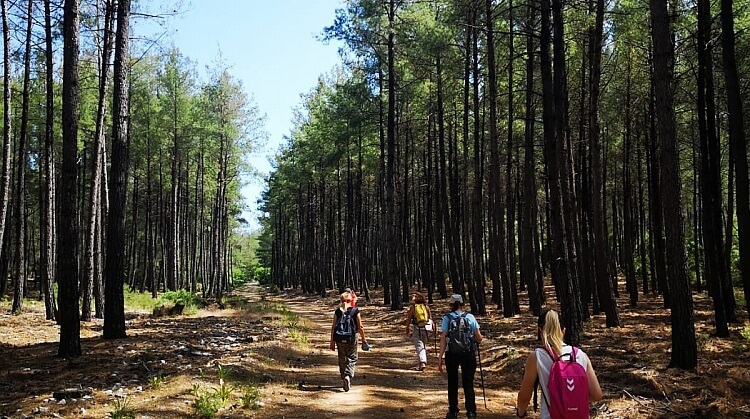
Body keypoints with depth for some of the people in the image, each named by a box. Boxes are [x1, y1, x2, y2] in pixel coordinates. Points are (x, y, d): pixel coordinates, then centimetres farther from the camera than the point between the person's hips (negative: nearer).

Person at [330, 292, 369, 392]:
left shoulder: (337, 311, 0)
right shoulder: (355, 311, -4)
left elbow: (333, 327, 0)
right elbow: (360, 327, -3)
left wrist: (332, 341, 6)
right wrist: (363, 339, 7)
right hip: (352, 338, -2)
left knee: (342, 360, 14)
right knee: (352, 359, 7)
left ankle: (344, 380, 20)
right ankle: (348, 376, -15)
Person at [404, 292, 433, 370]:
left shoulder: (412, 307, -4)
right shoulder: (426, 306, 7)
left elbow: (409, 319, -4)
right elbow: (430, 318, 8)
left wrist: (407, 329, 3)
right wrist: (432, 327, 15)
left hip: (416, 329, -4)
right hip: (425, 328, 4)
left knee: (419, 346, -5)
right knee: (423, 345, 20)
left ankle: (422, 362, -19)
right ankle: (424, 361, 29)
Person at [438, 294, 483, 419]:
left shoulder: (447, 318, -4)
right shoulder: (470, 317, -2)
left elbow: (443, 339, -9)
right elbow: (479, 338, 0)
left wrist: (440, 358, -7)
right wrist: (475, 341, 24)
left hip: (452, 354, 0)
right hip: (468, 354, 0)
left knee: (452, 384, 15)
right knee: (468, 384, 7)